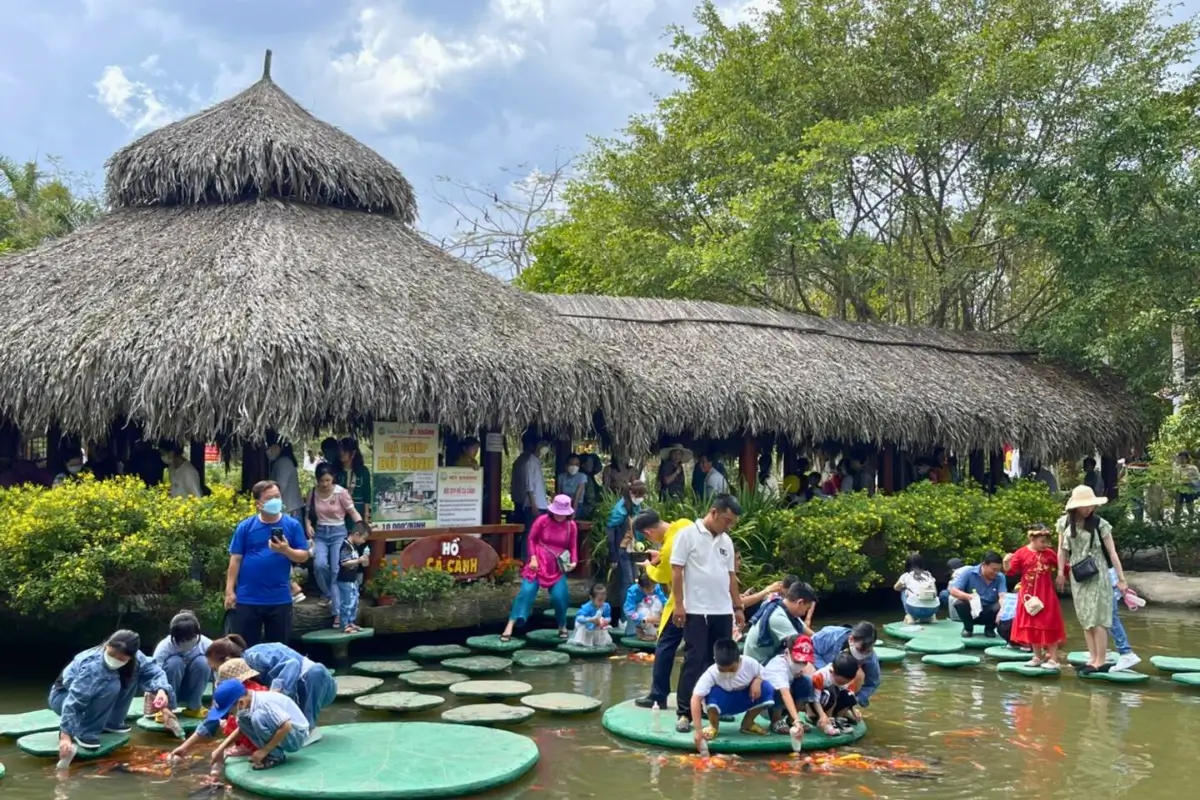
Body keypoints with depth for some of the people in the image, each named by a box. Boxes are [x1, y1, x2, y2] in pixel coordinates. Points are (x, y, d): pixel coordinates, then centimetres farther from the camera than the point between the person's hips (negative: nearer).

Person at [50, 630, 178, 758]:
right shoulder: (92, 666, -37)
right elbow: (73, 702, -42)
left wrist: (161, 690, -34)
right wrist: (65, 736, -49)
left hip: (93, 692, 7)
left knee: (132, 677, -12)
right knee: (110, 686, -32)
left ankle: (110, 722, 1)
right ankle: (83, 732, -18)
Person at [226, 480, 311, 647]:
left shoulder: (292, 525, 1)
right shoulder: (245, 526, -1)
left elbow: (303, 556, 1)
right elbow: (235, 559, 0)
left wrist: (286, 550, -19)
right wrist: (230, 591, -4)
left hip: (280, 599, 1)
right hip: (247, 598, -1)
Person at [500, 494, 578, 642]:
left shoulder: (571, 525, -1)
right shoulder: (543, 520, -8)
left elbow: (573, 546, 7)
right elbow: (532, 539, -1)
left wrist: (574, 561, -11)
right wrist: (533, 558, -11)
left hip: (558, 567, 2)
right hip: (539, 563, -1)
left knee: (559, 596, -10)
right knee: (526, 591, -13)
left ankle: (562, 627, 17)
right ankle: (509, 627, -14)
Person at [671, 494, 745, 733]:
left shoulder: (726, 541, 13)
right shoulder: (688, 534, -6)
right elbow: (676, 571, -8)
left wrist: (738, 607, 15)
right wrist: (678, 604, -13)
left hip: (723, 612, 6)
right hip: (696, 611, -6)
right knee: (694, 661, -5)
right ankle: (684, 713, 2)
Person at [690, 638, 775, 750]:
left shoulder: (749, 663, -24)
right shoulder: (711, 674, -32)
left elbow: (761, 674, -1)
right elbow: (696, 699, -38)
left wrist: (757, 681, -26)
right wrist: (698, 730, -44)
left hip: (743, 699, 3)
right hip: (722, 703, -3)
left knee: (767, 689, -23)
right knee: (713, 693, -38)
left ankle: (747, 723, 3)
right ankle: (714, 726, -5)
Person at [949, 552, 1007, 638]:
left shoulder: (1000, 577, -10)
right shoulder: (969, 572, -14)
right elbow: (953, 590, -22)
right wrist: (968, 596, -42)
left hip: (989, 613, 1)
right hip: (971, 611, -1)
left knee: (999, 607, -31)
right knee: (959, 603, -33)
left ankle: (989, 628, 3)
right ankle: (968, 628, -1)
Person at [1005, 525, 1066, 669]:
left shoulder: (1049, 553, 0)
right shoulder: (1022, 553, -5)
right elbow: (1011, 571, -8)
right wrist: (1006, 563, -26)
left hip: (1046, 596, 0)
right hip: (1029, 596, 0)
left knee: (1049, 626, 1)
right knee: (1032, 627, 9)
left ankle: (1053, 659, 8)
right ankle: (1038, 657, 21)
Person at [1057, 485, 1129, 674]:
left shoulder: (1099, 523, -11)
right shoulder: (1064, 522, 0)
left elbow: (1112, 553, -8)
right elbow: (1062, 549, 9)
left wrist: (1121, 579, -8)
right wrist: (1061, 572, 7)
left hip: (1096, 574, -4)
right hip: (1077, 575, 4)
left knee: (1097, 617, -5)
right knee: (1085, 618, 8)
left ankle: (1101, 661, 1)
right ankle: (1093, 659, 15)